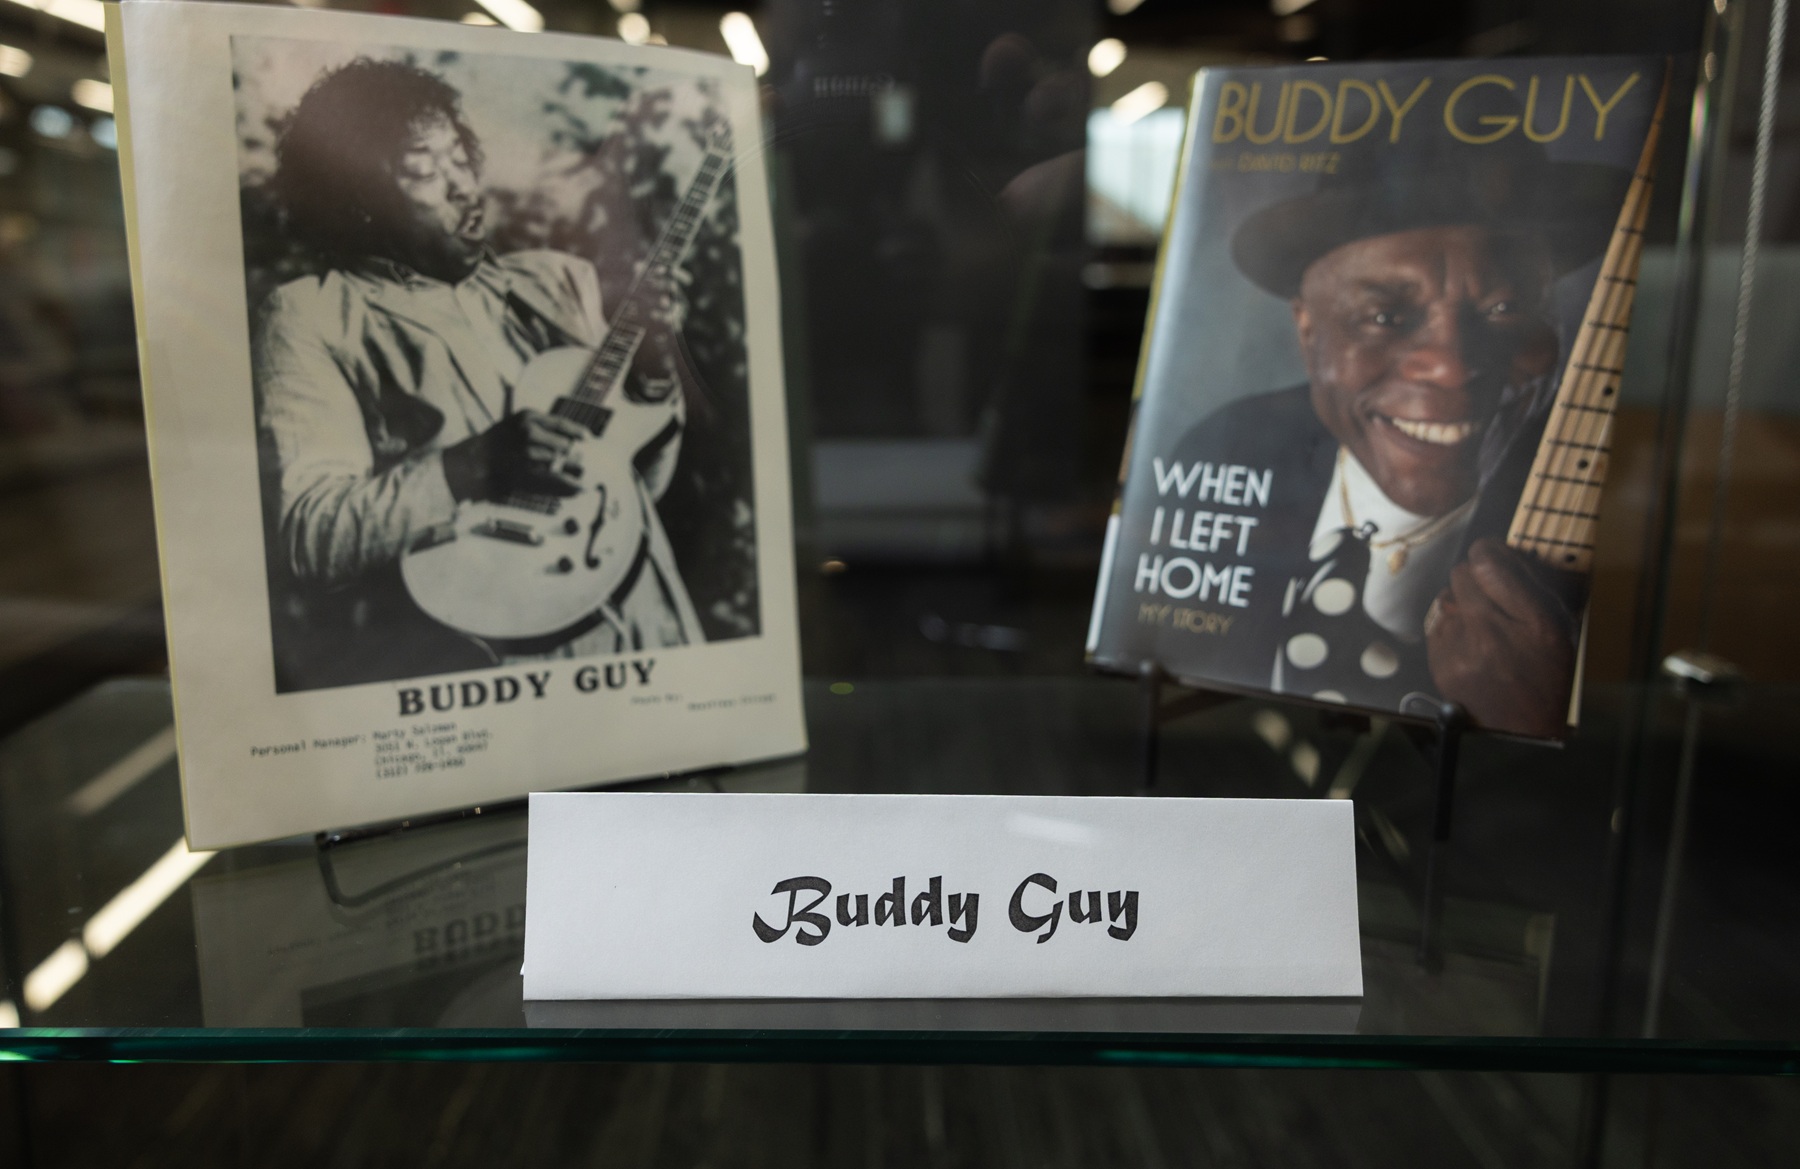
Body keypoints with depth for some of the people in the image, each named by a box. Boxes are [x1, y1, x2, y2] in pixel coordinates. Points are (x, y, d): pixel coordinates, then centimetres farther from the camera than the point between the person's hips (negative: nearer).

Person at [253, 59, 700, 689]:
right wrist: (479, 464, -22)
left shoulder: (551, 281, 14)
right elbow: (303, 533, -11)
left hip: (624, 611, 4)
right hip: (454, 644, -4)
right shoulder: (311, 318, 1)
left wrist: (653, 377, -4)